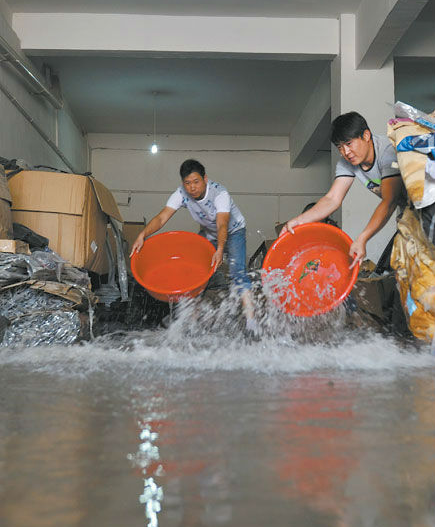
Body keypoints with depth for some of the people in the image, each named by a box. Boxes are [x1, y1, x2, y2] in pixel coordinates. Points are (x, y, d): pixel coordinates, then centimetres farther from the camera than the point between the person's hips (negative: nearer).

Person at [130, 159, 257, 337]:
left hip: (233, 231, -6)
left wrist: (220, 249, -63)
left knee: (238, 273, -23)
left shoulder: (219, 193, -34)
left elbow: (222, 225, -46)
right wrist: (142, 235, -45)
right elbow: (161, 217, -29)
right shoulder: (182, 194, -20)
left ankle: (250, 320, -29)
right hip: (208, 233, 6)